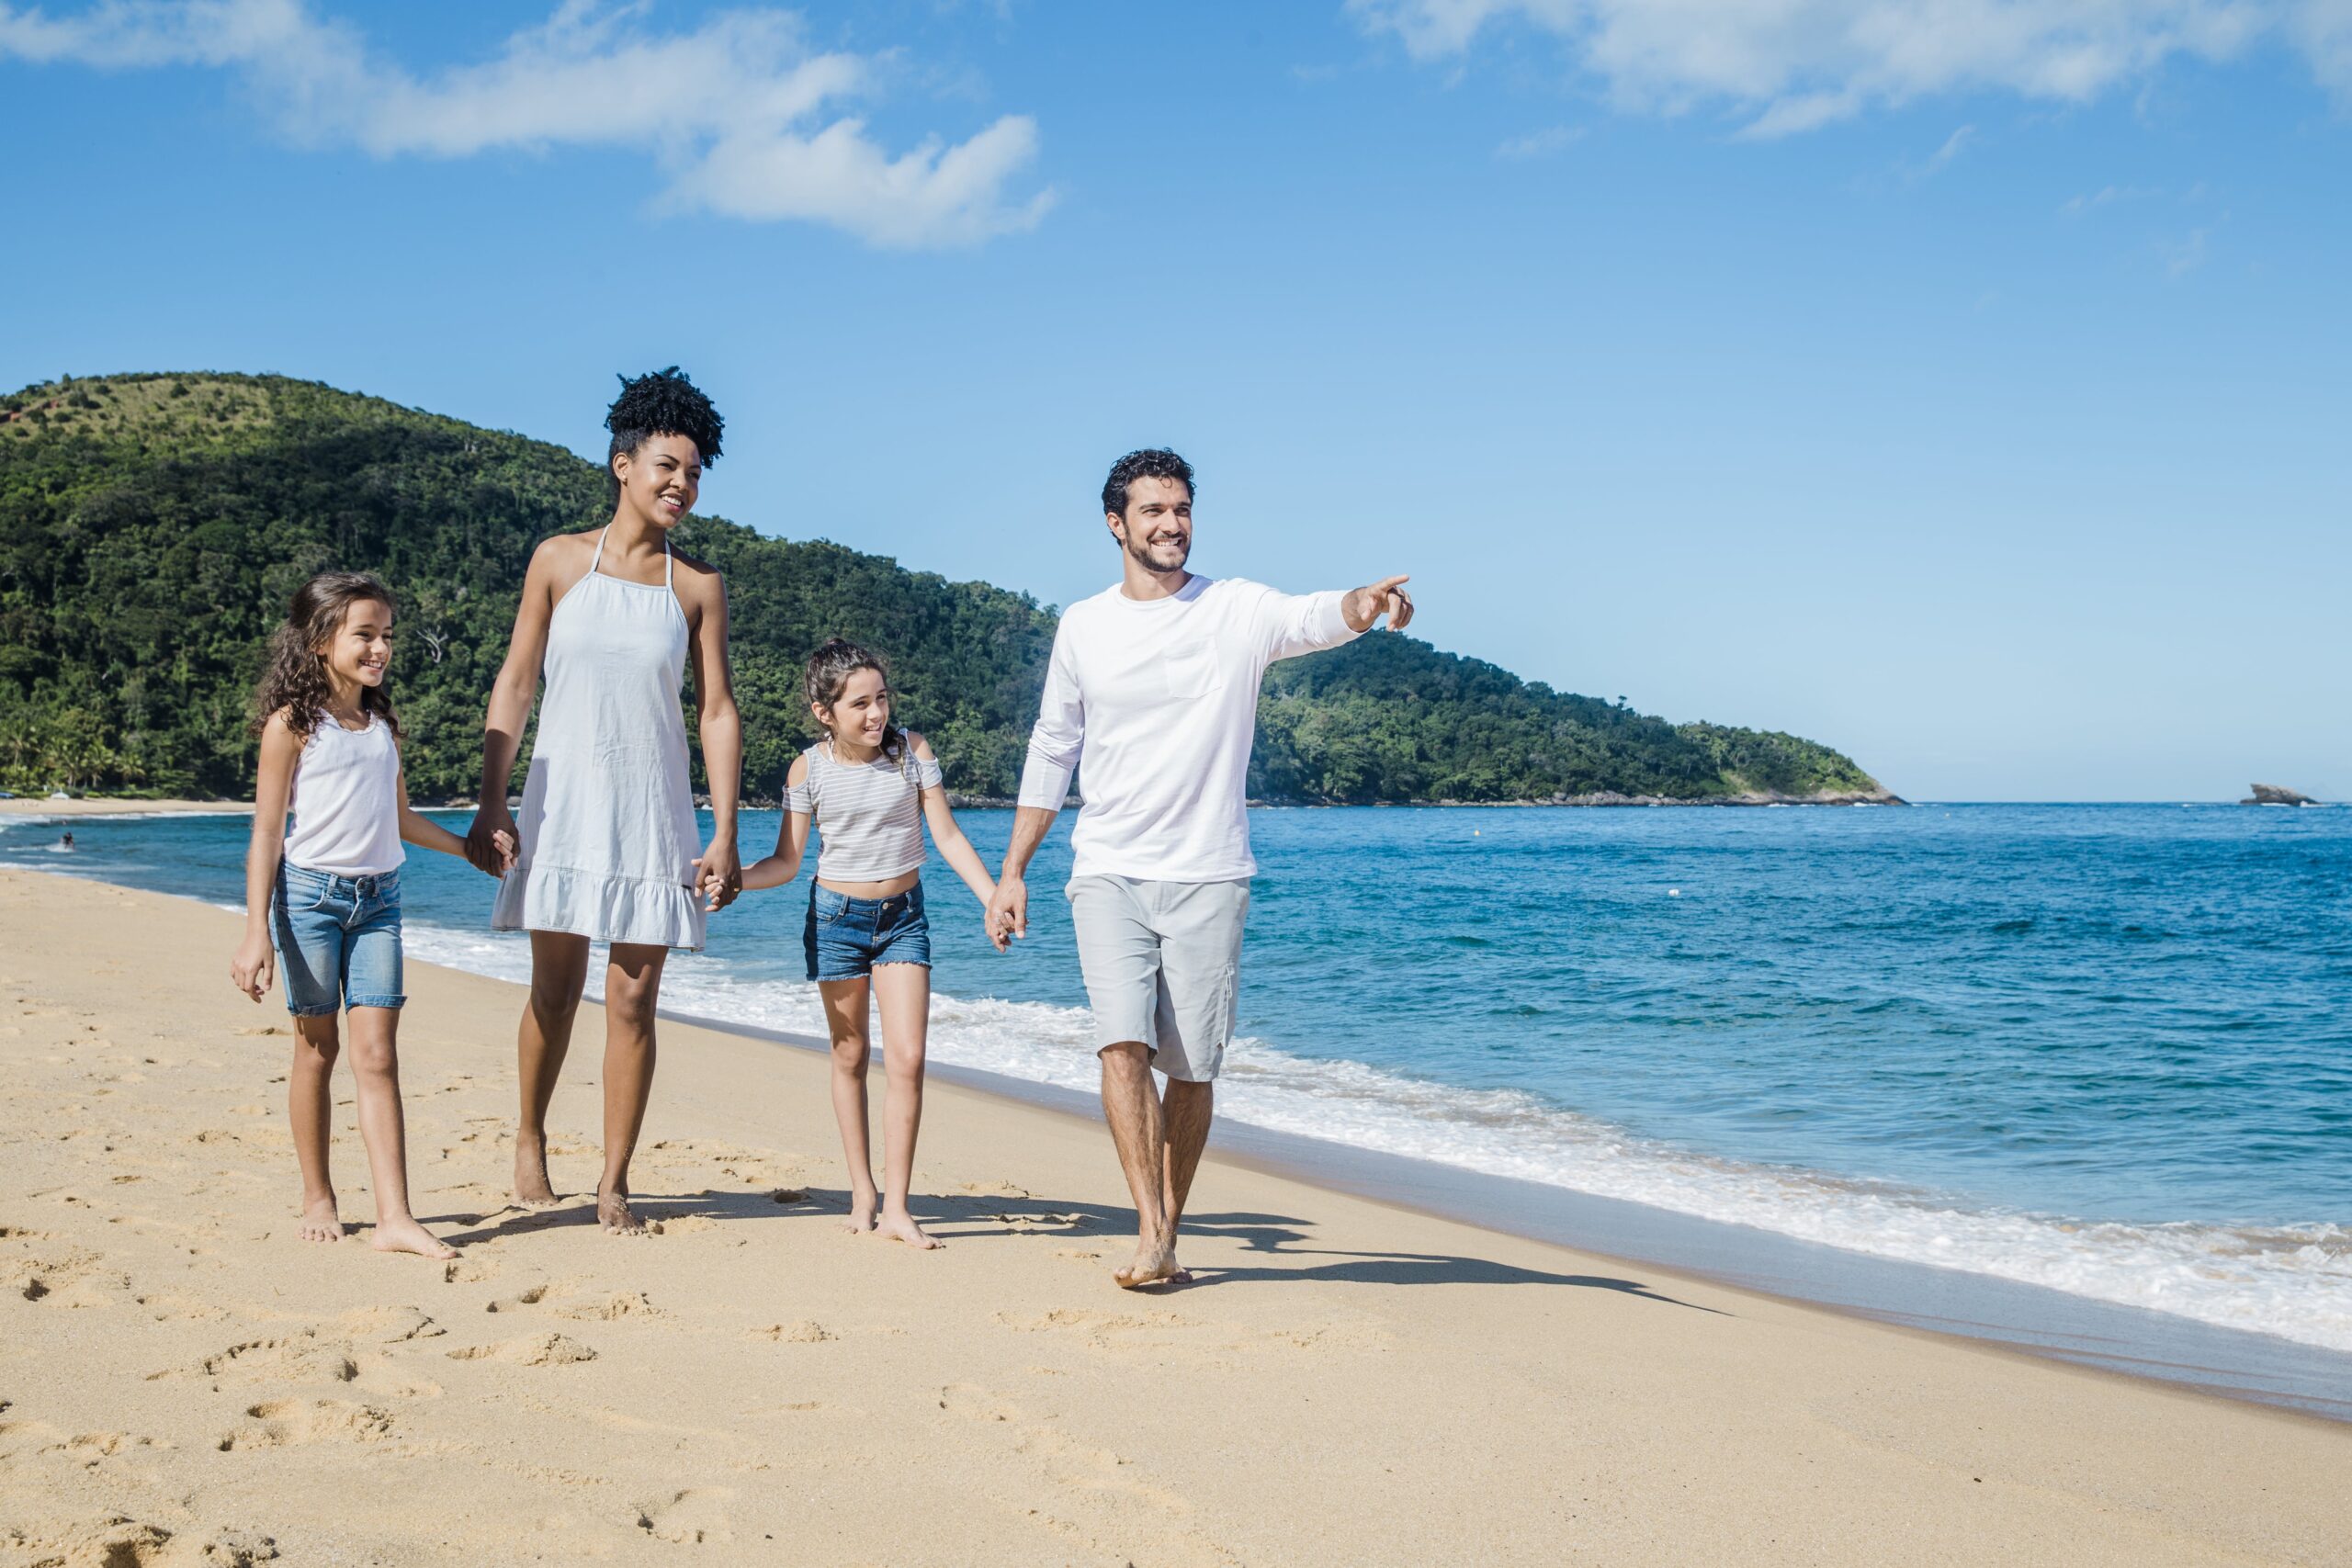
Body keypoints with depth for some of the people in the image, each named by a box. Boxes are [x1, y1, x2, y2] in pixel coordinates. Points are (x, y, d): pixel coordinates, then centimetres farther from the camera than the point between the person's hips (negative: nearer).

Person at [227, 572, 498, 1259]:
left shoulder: (384, 723, 10)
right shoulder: (292, 724, -5)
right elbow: (266, 835, -6)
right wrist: (257, 933, -11)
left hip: (379, 895, 4)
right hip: (310, 892, -4)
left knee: (378, 1053, -4)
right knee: (317, 1048, 6)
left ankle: (394, 1217, -9)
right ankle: (318, 1198, 21)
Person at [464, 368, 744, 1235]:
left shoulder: (698, 586, 4)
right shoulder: (559, 561, 2)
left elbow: (719, 710, 3)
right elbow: (514, 684, 3)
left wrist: (724, 833, -4)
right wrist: (489, 804, -4)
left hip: (653, 811, 1)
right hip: (564, 803, 0)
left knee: (633, 1002, 1)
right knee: (554, 992, 5)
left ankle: (614, 1183, 11)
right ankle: (529, 1139, 30)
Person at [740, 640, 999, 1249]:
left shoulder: (912, 751, -8)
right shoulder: (808, 770, -9)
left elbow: (948, 836, -5)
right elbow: (786, 862, -3)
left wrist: (992, 897, -15)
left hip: (903, 917, 0)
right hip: (836, 917, 0)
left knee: (907, 1059, -9)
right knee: (850, 1058, 9)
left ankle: (896, 1207, -5)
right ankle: (862, 1194, 19)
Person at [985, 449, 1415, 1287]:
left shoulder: (1237, 610, 0)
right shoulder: (1083, 626, 8)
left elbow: (1314, 620, -22)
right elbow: (1052, 750, 15)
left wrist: (1362, 605, -46)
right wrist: (1011, 872, 14)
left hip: (1207, 876, -1)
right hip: (1108, 873, 1)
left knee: (1191, 1068, 3)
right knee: (1123, 1045, -15)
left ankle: (1169, 1232, 19)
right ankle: (1151, 1233, -14)